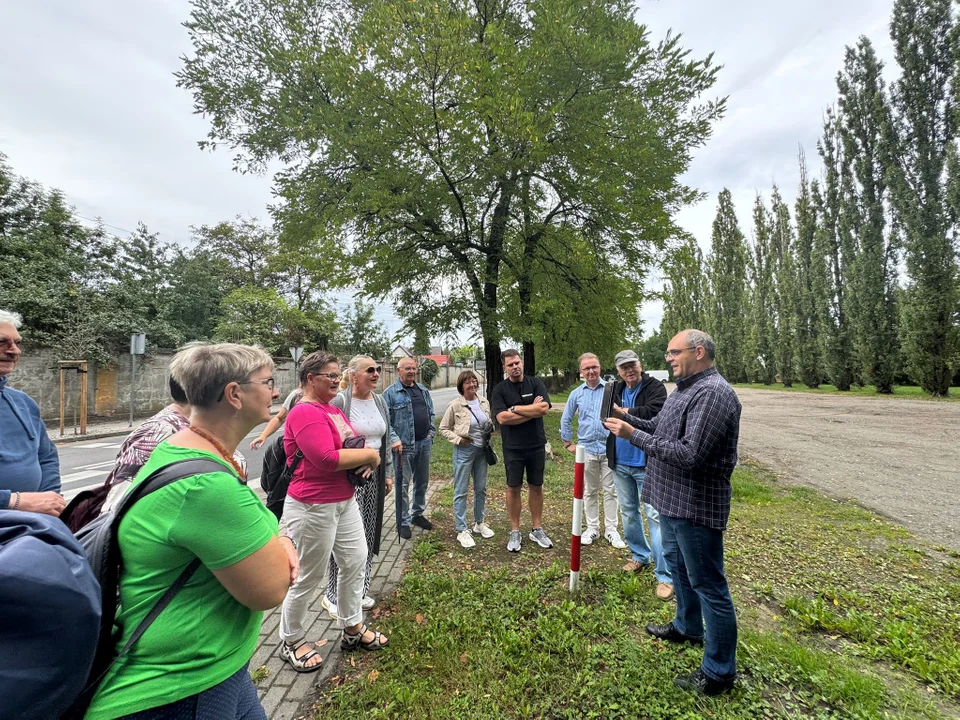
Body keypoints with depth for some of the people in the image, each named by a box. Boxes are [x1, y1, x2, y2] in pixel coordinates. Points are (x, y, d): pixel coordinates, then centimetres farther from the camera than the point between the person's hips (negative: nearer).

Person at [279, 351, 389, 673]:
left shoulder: (333, 410, 10)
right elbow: (327, 459, -30)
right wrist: (370, 454, -18)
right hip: (313, 507, -9)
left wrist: (368, 459, -9)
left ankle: (353, 628, 36)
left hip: (345, 501, 9)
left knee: (356, 561, 17)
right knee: (309, 578, 8)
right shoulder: (305, 414, -19)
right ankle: (291, 642, 31)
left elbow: (355, 443, 14)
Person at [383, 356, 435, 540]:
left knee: (422, 482, 16)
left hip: (424, 443, 6)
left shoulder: (423, 391, 12)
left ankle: (418, 514, 34)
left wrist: (430, 432, 9)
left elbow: (431, 413, 19)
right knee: (403, 484, 2)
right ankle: (403, 522, 15)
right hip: (404, 446, -6)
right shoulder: (390, 393, -7)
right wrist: (394, 439, -19)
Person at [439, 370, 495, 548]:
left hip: (482, 450, 5)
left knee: (481, 488, 16)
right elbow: (443, 429, -4)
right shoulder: (455, 405, -12)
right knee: (461, 491, 3)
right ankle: (462, 531, 14)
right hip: (464, 450, -5)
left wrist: (491, 428, -4)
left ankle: (479, 523, 34)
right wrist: (458, 439, -15)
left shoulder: (484, 402, 2)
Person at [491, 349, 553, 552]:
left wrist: (515, 409, -14)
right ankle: (515, 532, 21)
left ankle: (537, 529, 26)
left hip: (536, 445, 1)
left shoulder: (536, 383, -1)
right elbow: (502, 418, -16)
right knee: (513, 488, 8)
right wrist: (532, 411, -14)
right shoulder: (499, 389, -3)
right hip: (513, 448, -1)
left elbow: (544, 408, -15)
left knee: (536, 486, 12)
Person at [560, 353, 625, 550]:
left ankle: (611, 529, 19)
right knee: (589, 492, 12)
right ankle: (592, 528, 25)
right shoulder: (576, 394, 7)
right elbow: (566, 420, 15)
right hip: (587, 450, 3)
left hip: (610, 448, -2)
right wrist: (568, 443, 14)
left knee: (610, 491, 6)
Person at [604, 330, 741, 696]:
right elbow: (662, 429, 18)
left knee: (707, 584, 4)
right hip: (673, 499, 11)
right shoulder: (685, 388, 9)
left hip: (696, 505, -10)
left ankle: (719, 672, 21)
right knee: (677, 563, 26)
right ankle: (688, 627, 48)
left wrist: (634, 436, -25)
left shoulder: (712, 393, -24)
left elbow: (690, 455, -30)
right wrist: (628, 419, 5)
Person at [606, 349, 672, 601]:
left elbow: (654, 412, -27)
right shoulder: (615, 390, 8)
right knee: (628, 512, 17)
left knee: (654, 516, -4)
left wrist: (622, 412, -23)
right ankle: (640, 556, 36)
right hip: (620, 463, 6)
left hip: (646, 464, -6)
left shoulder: (655, 387, -9)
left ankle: (664, 576, 4)